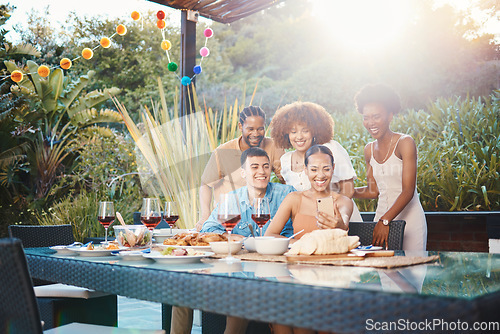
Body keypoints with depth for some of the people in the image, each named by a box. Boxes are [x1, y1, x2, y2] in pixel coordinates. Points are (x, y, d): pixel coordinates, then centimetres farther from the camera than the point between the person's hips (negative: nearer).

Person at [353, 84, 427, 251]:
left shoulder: (405, 143, -9)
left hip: (408, 217, -5)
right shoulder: (369, 149, 9)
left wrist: (385, 221, -23)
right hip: (382, 216, 5)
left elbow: (408, 191, -15)